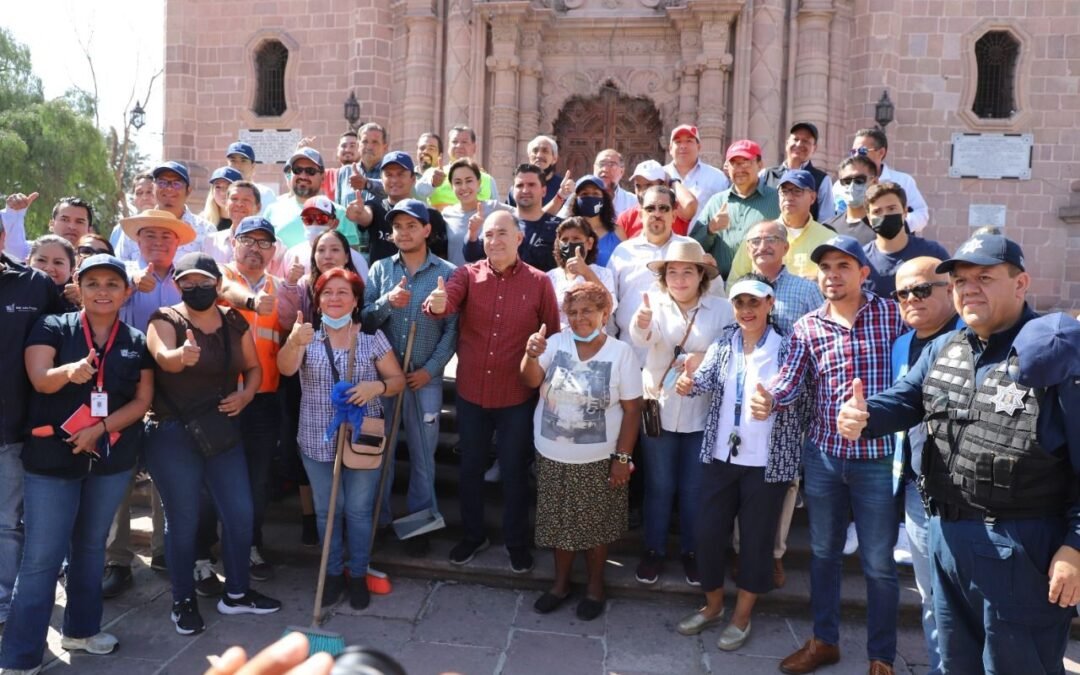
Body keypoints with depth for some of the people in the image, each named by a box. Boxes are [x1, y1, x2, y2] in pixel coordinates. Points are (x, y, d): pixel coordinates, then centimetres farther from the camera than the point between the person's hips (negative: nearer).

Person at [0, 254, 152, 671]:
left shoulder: (137, 342, 4)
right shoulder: (52, 327, -3)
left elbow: (142, 400, 1)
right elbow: (40, 379, -16)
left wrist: (100, 428, -13)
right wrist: (70, 372, -38)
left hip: (112, 457, 3)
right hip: (52, 454, -3)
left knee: (91, 545, 16)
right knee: (42, 555, -1)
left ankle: (80, 629, 31)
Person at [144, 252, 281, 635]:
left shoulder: (235, 322, 5)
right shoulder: (165, 320, -7)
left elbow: (253, 366, 12)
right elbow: (163, 356, -28)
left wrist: (246, 393, -9)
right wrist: (182, 355, -52)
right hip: (172, 434, -4)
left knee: (240, 512, 5)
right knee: (183, 519, 1)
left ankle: (236, 593, 23)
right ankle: (183, 602, 20)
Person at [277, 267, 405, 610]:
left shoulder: (372, 337, -2)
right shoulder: (307, 336, -2)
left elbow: (398, 380, 0)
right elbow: (286, 368, -21)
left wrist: (378, 387, -23)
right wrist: (294, 343, -43)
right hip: (318, 442, 1)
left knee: (359, 510, 9)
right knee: (327, 510, 14)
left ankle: (358, 574, 27)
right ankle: (333, 572, 32)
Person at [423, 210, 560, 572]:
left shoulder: (539, 282, -6)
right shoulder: (467, 274, -3)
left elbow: (554, 336, -1)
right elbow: (448, 300, -24)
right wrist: (437, 304, -47)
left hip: (517, 396, -2)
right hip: (471, 393, 2)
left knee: (514, 470, 12)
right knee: (471, 466, 17)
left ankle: (517, 543, 32)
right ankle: (473, 535, 38)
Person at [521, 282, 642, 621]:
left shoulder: (621, 352, -9)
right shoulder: (556, 342, -3)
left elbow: (632, 410, -7)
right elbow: (530, 381, -14)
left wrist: (623, 457, -10)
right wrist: (531, 355, -34)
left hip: (597, 460, -2)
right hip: (552, 456, 3)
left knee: (595, 526, 11)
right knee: (559, 523, 16)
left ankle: (595, 587, 32)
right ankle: (561, 582, 35)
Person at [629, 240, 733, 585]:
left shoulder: (722, 308, -5)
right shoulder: (654, 303, -6)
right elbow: (641, 339, -25)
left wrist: (706, 359, -23)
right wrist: (641, 323, -48)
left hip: (701, 413, 0)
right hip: (658, 409, 0)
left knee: (694, 488, 14)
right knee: (659, 486, 13)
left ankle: (691, 551, 33)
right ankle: (654, 550, 30)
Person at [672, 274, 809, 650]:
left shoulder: (786, 348, -6)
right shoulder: (722, 344, 4)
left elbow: (802, 399, -9)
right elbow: (706, 379, -12)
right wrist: (688, 383, -33)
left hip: (767, 461, -3)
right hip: (720, 456, 4)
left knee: (756, 537, 8)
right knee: (709, 530, 9)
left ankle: (742, 616, 26)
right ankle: (712, 606, 30)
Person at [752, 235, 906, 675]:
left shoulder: (892, 314, -3)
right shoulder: (807, 327, 2)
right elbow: (790, 382, -6)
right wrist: (767, 398, -28)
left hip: (877, 457, -3)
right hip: (822, 454, 3)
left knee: (879, 563, 8)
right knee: (823, 552, 17)